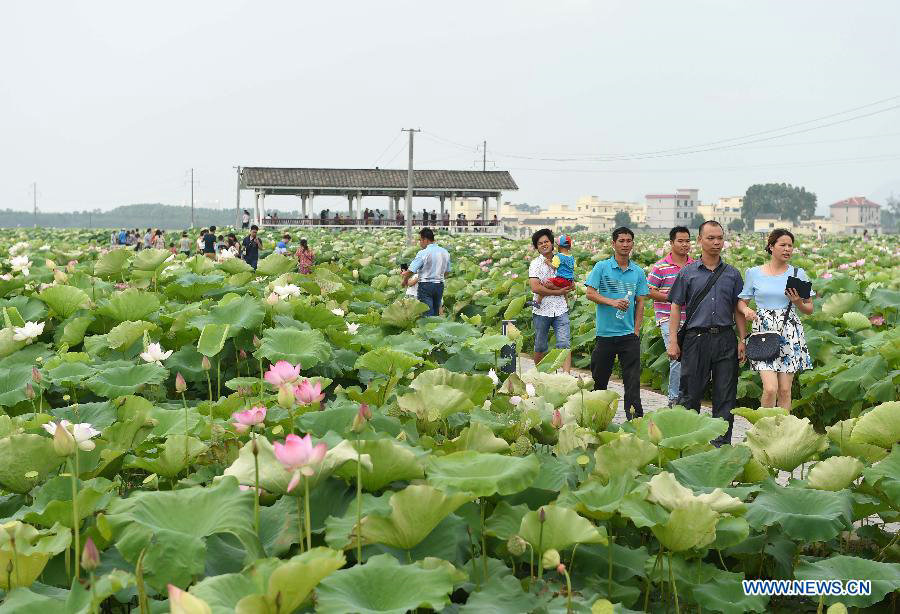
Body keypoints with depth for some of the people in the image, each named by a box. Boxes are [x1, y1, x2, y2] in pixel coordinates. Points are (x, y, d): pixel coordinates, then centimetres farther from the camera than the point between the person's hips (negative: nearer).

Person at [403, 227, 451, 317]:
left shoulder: (423, 253, -14)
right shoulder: (445, 253, 5)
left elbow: (410, 271, -13)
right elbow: (446, 271, 15)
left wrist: (404, 280, 3)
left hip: (426, 286, -6)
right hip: (440, 285, 6)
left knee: (427, 314, -7)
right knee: (436, 313, 12)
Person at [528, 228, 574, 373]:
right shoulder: (535, 264, -2)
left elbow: (571, 286, 11)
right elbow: (535, 288, -15)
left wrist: (551, 285, -6)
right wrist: (558, 292, -9)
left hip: (560, 310, 2)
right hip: (541, 310, -2)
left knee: (564, 344, -11)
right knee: (540, 347, 8)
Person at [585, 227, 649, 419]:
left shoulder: (638, 272, 8)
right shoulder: (601, 267, 0)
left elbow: (640, 303, 9)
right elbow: (590, 294, -6)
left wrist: (636, 331, 2)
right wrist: (612, 302, -20)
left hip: (629, 334, 1)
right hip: (605, 332, -1)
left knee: (632, 379, -3)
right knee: (599, 377, 9)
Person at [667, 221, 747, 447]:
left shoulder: (732, 274, 10)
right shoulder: (688, 273, 4)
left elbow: (738, 309, 12)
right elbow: (676, 307, 4)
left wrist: (742, 340, 5)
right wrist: (673, 341, -2)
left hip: (725, 340, 2)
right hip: (696, 337, -2)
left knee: (725, 395, 3)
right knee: (690, 392, 2)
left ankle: (721, 443, 10)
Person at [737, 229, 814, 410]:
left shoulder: (798, 274, 6)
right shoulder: (754, 273, 5)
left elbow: (809, 310, 10)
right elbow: (741, 301, 12)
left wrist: (798, 302, -11)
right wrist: (746, 310, -10)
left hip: (790, 334, 1)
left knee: (785, 389, 2)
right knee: (770, 388, -13)